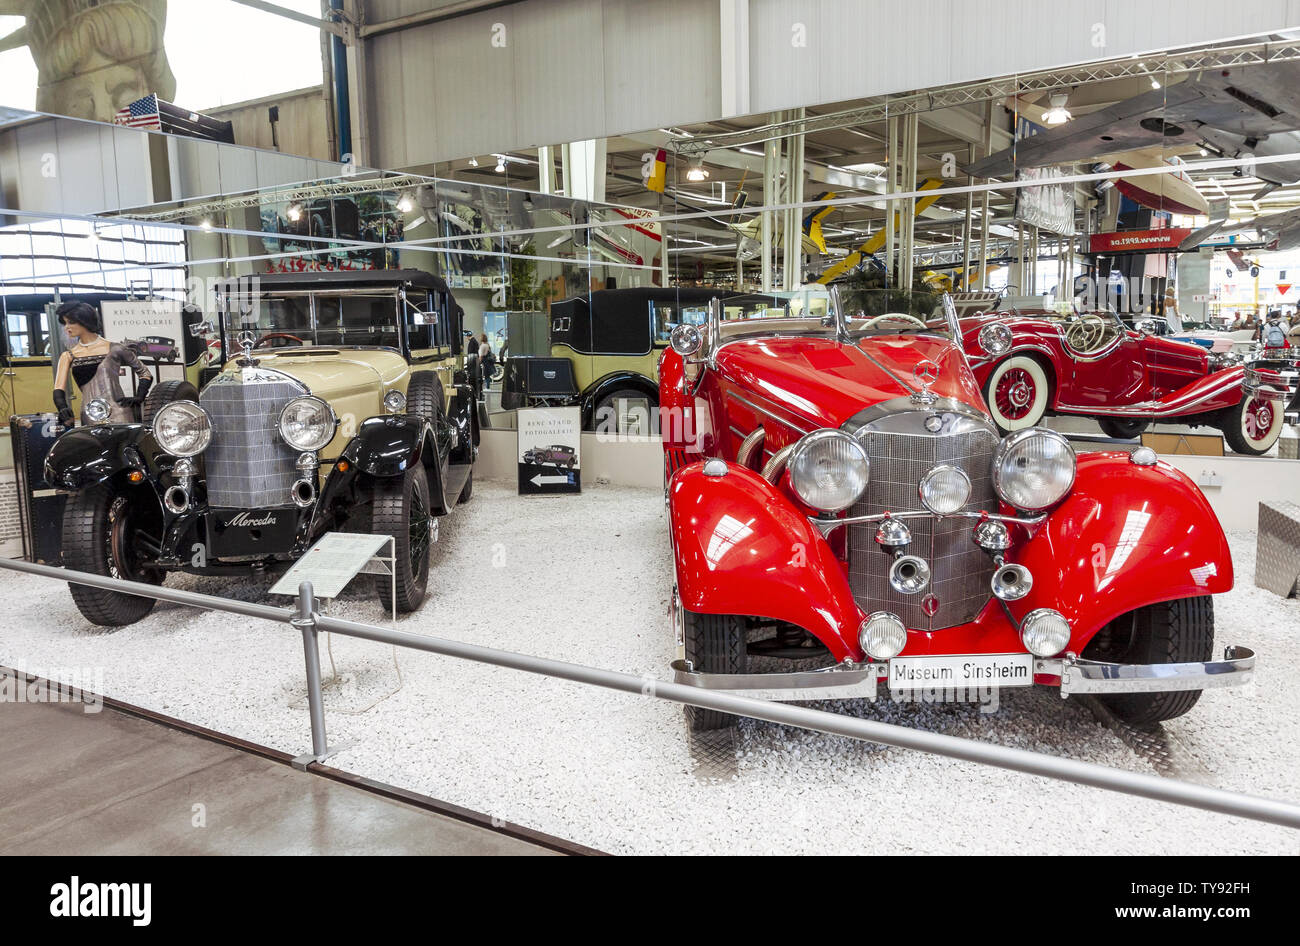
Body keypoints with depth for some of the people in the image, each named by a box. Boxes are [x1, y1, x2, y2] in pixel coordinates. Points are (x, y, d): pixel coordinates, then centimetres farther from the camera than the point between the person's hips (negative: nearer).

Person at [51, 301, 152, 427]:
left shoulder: (114, 349, 8)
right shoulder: (68, 356, 15)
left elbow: (145, 374, 15)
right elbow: (58, 390, 6)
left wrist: (138, 398, 2)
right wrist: (63, 409, -13)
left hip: (118, 414, -2)